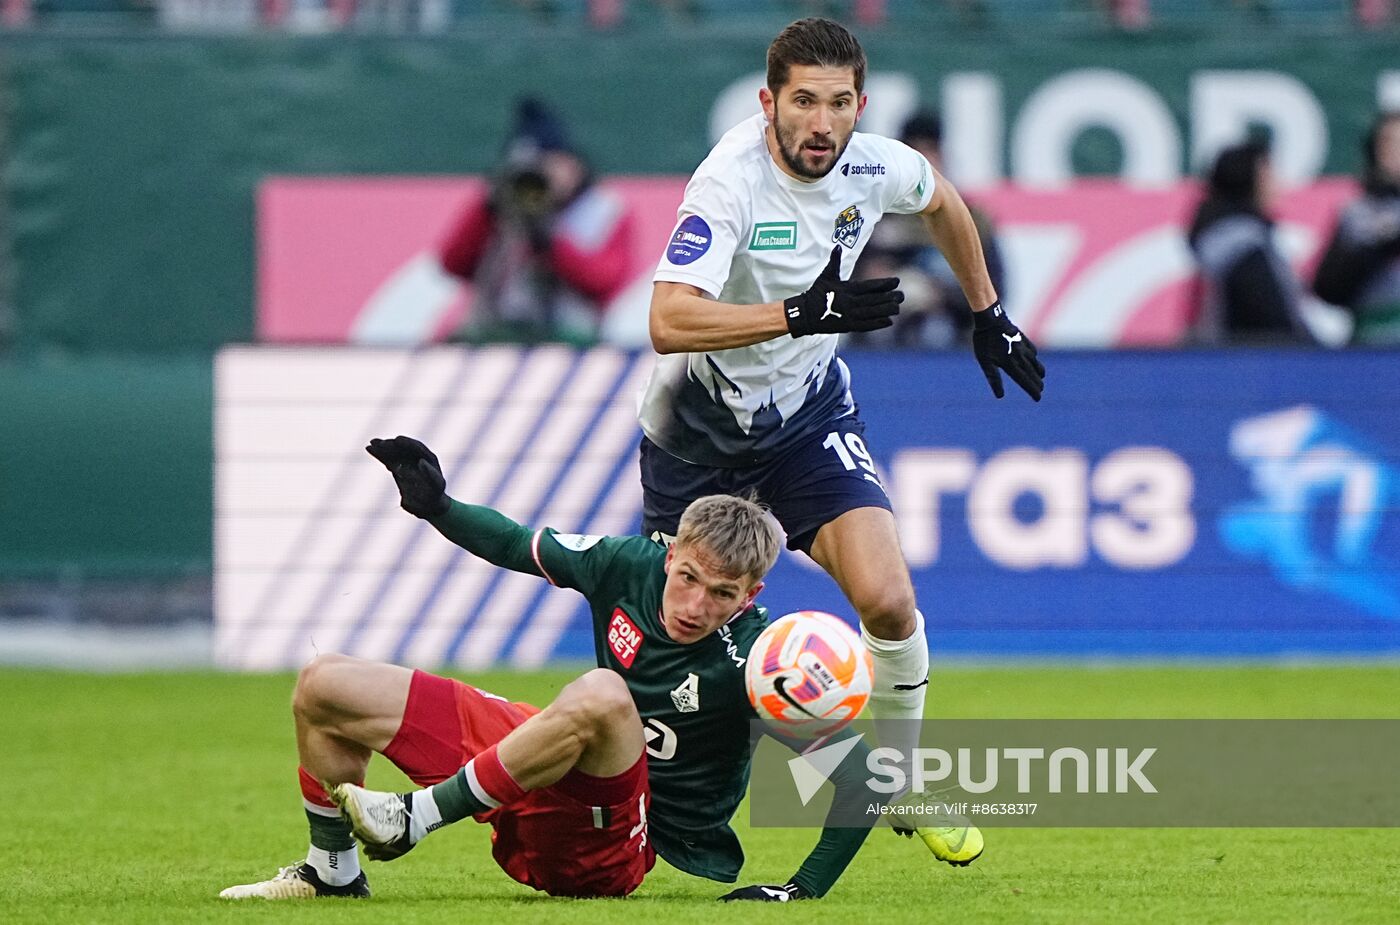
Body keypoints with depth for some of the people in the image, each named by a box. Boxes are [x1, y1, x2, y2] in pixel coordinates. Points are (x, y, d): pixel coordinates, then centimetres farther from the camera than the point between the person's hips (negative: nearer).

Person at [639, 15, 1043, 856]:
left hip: (809, 410, 3)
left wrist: (989, 314, 18)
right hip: (698, 426, -3)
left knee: (887, 600, -14)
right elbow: (669, 321, -43)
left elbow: (942, 202, 13)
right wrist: (801, 314, -50)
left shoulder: (874, 167, -14)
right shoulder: (730, 183, -30)